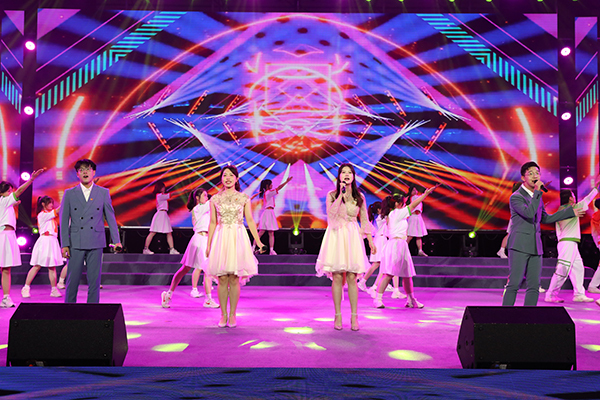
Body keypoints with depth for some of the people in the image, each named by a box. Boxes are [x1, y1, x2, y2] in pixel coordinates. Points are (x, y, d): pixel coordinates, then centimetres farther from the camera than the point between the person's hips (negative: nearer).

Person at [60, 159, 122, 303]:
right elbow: (64, 220, 5)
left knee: (94, 280, 2)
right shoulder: (69, 194, 6)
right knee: (72, 280, 2)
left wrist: (116, 241, 2)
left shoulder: (104, 193, 7)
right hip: (75, 243, 0)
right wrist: (64, 244, -2)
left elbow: (110, 218, 8)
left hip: (96, 243, 0)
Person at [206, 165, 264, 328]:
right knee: (222, 279, 0)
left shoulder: (244, 198, 6)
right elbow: (213, 223, 11)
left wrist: (257, 240, 1)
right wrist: (208, 244, 9)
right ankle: (223, 314, 9)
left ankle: (232, 314, 8)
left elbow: (250, 220, 7)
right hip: (221, 237, 1)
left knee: (234, 279, -1)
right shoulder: (215, 199, 8)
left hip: (238, 237, -1)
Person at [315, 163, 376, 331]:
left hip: (352, 236, 1)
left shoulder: (359, 197, 9)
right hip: (336, 236, -1)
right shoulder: (332, 195, 4)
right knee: (337, 277, -3)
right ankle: (338, 316, 5)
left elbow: (364, 220, 12)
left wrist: (370, 240, 9)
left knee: (352, 277, -3)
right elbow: (331, 214, -13)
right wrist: (341, 195, -13)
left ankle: (354, 316, 1)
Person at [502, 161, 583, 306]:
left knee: (534, 286, 4)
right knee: (514, 284, -10)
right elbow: (529, 213, -24)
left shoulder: (537, 196, 17)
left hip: (535, 247, 7)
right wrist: (537, 191, -19)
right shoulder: (516, 197, -7)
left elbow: (545, 218, 27)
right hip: (519, 246, -7)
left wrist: (570, 212, 30)